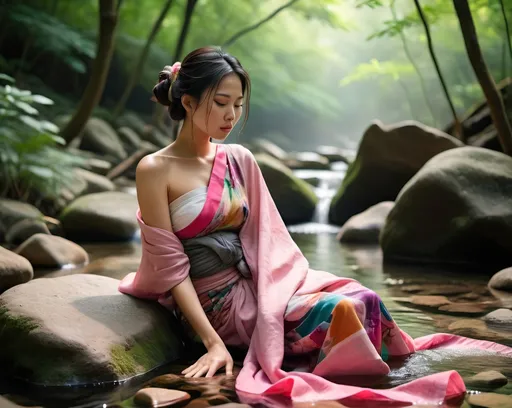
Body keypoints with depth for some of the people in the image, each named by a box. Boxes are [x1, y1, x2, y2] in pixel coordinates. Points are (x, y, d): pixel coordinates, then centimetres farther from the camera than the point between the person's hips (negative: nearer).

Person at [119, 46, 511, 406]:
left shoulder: (239, 160, 9)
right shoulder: (155, 170, -8)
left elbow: (266, 242, 11)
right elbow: (171, 266, -11)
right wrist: (214, 343, -18)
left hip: (256, 285, 5)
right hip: (216, 305, -5)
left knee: (360, 300, -21)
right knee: (340, 311, -26)